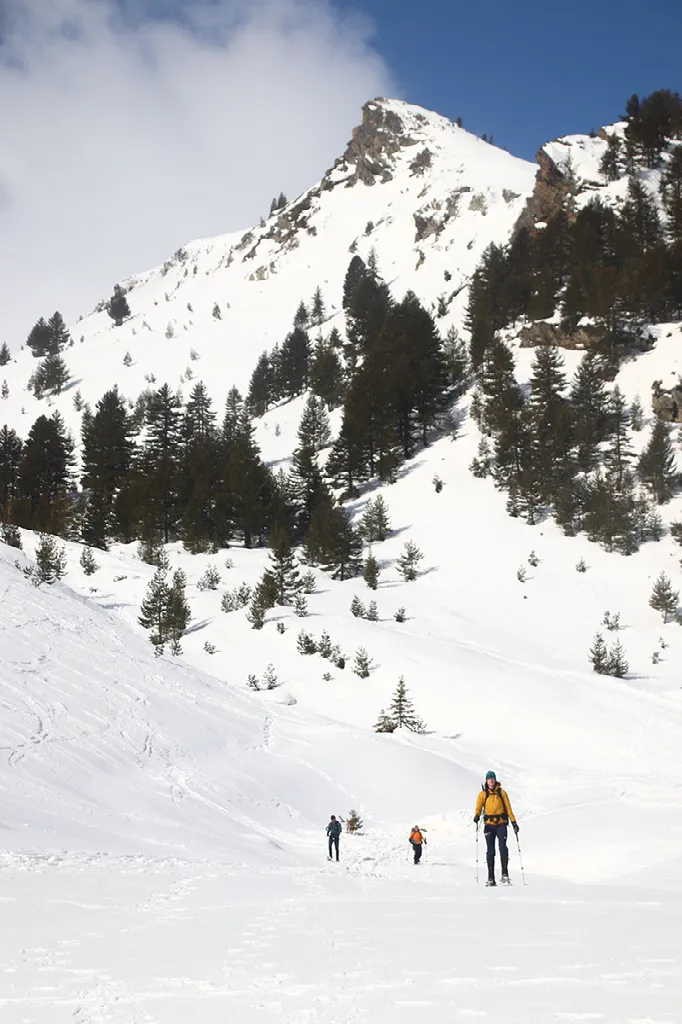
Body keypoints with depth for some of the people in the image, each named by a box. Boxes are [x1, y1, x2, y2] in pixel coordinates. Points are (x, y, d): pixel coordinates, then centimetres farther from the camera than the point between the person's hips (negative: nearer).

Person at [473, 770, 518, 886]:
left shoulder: (501, 792, 7)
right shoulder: (482, 794, 7)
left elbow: (508, 808, 9)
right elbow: (478, 807, 0)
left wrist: (513, 822, 3)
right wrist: (477, 816, -22)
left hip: (501, 824, -1)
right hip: (489, 824, 1)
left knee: (503, 848, -15)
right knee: (490, 851, 2)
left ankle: (505, 874, -13)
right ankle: (491, 878, 5)